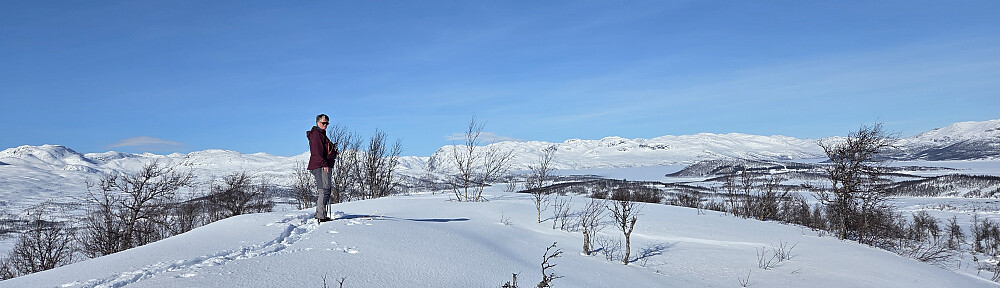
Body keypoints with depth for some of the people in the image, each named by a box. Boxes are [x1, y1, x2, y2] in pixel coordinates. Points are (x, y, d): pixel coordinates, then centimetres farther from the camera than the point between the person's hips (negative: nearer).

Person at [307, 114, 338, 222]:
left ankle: (319, 214, 21)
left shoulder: (321, 134, 23)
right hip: (321, 166, -11)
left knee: (322, 191, 15)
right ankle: (321, 216, -16)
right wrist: (324, 164, -23)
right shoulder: (316, 134, -10)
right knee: (324, 190, -14)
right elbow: (317, 152, -18)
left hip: (323, 166, 11)